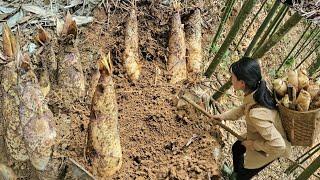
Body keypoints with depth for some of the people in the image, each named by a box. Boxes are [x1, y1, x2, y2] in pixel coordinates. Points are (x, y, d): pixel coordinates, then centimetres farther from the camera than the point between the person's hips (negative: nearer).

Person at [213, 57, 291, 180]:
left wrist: (253, 144, -24)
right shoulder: (258, 89, -20)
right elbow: (244, 107, 2)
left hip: (268, 149, -8)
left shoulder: (257, 114, -45)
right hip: (260, 135, 8)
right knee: (236, 148, 31)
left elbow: (278, 146, -39)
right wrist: (225, 116, 2)